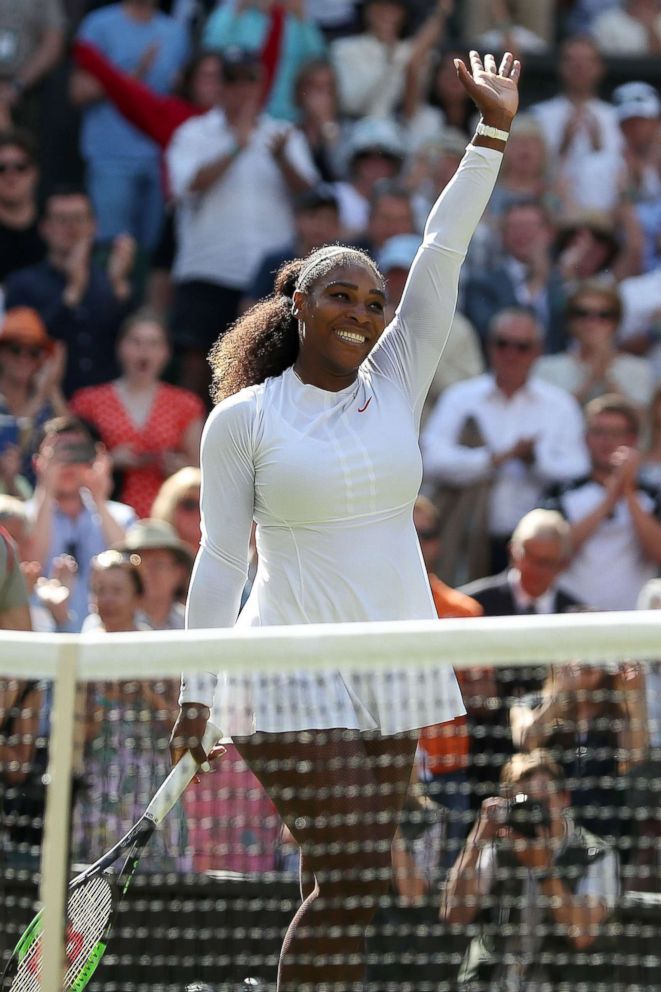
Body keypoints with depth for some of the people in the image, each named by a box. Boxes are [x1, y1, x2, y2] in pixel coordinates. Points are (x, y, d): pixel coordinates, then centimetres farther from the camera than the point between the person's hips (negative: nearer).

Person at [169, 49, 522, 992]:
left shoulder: (395, 385, 9)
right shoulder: (242, 419, -1)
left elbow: (441, 257, 4)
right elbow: (220, 558, 0)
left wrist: (493, 134, -1)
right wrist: (196, 693, -3)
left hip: (395, 662, 5)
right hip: (294, 671, -5)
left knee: (351, 889, 4)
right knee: (350, 880, -15)